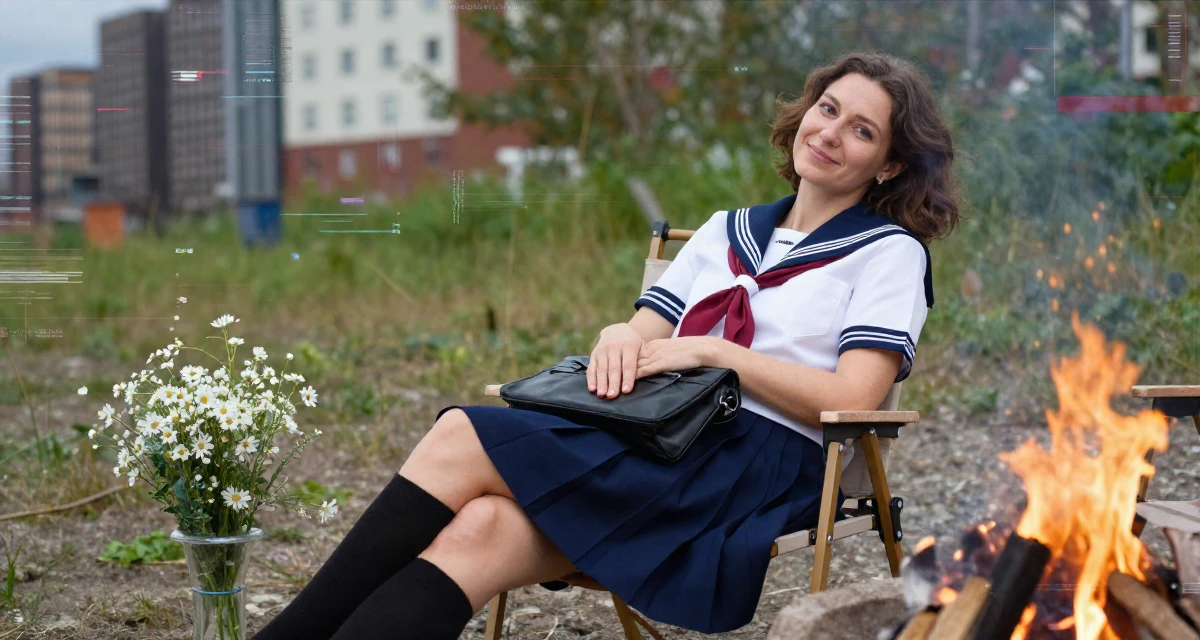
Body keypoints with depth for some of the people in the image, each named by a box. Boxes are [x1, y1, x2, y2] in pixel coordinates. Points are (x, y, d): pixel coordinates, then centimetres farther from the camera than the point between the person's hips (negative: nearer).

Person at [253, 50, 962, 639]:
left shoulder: (889, 254, 8)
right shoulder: (726, 233, 27)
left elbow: (852, 399, -6)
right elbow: (648, 334, 20)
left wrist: (711, 350, -10)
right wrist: (622, 335, -5)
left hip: (759, 462, -6)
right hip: (663, 439, 6)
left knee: (461, 440, -24)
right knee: (479, 533, -28)